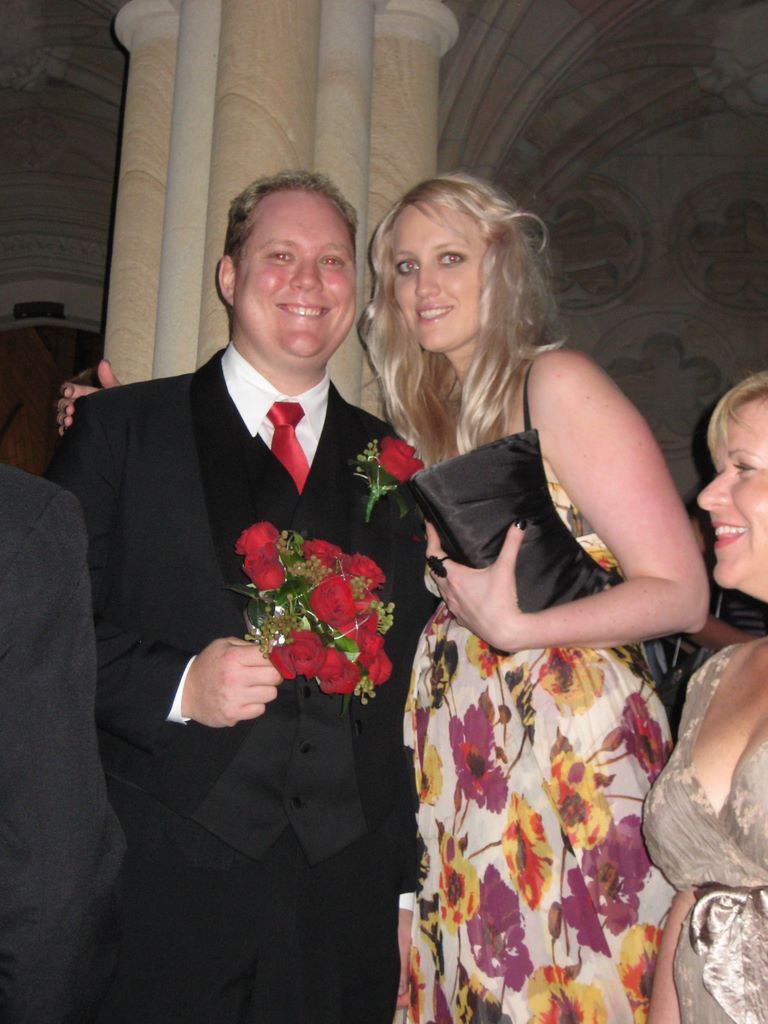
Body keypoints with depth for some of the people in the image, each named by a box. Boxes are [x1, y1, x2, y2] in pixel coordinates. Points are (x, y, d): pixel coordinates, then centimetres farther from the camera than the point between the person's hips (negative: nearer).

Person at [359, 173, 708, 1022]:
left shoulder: (556, 385, -9)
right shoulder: (428, 419, 11)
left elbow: (680, 591, -11)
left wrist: (515, 627, -23)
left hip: (572, 751, -6)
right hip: (457, 755, 6)